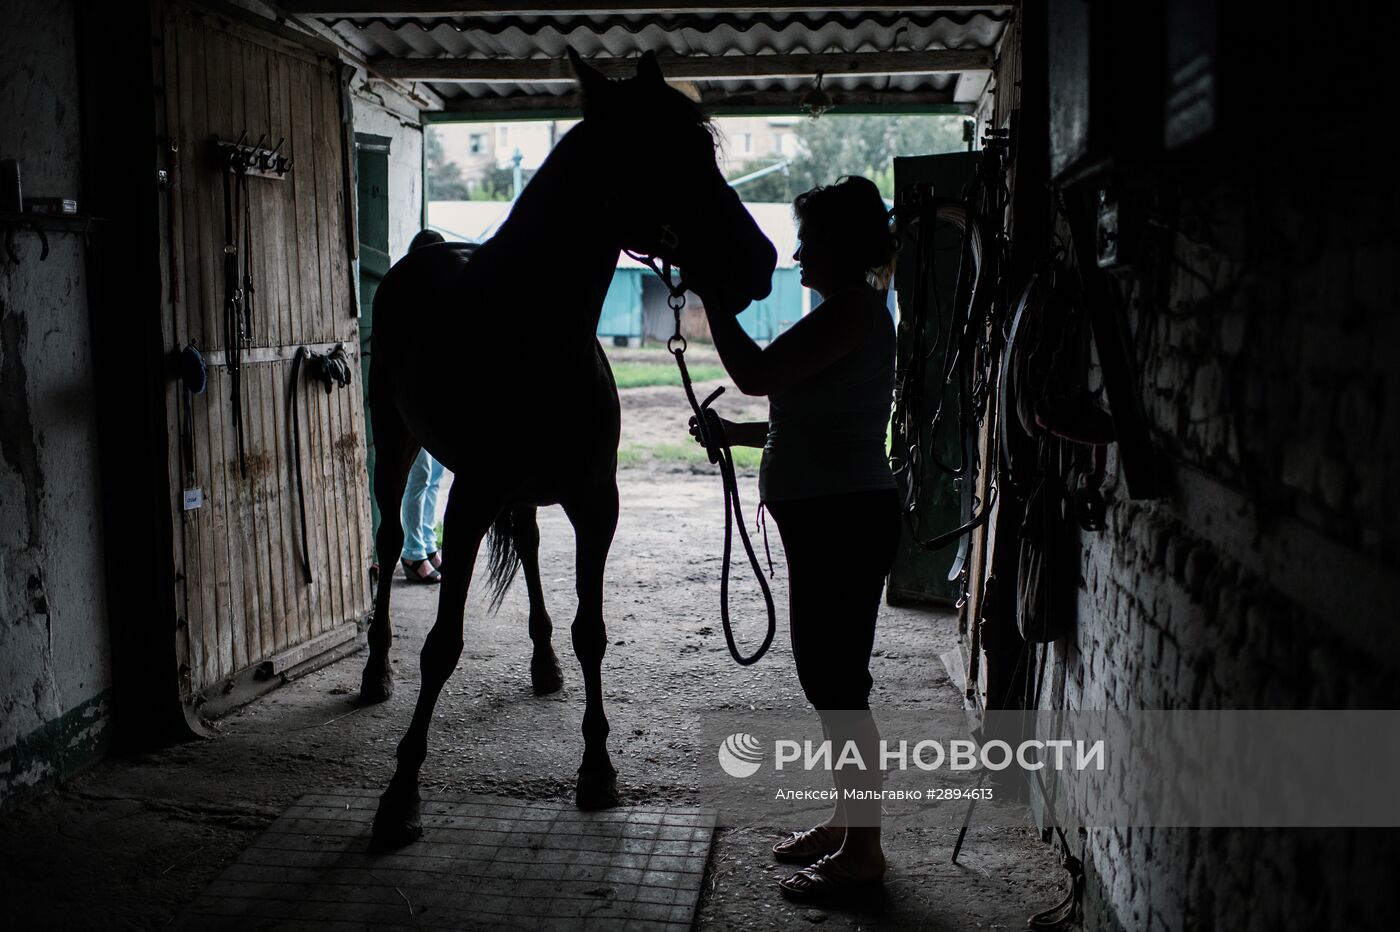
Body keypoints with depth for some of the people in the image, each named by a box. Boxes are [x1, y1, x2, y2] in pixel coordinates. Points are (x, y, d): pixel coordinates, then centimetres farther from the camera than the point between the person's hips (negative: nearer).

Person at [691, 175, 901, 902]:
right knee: (827, 675, 17)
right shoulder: (850, 313, 18)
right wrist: (737, 433, 15)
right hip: (828, 520, 11)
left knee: (837, 681, -4)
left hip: (845, 521, -11)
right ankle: (846, 821, 29)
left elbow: (756, 373, -23)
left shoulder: (853, 311, -14)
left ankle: (862, 849, 7)